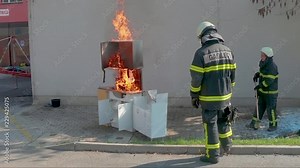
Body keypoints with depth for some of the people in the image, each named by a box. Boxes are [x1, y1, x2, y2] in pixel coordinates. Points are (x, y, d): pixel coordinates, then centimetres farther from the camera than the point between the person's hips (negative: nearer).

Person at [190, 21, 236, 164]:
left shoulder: (201, 53, -15)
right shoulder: (228, 51, 3)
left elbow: (196, 79, -14)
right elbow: (232, 75, 9)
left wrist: (194, 97, -3)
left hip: (209, 98, -5)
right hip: (225, 96, 6)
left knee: (211, 125, 5)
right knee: (223, 120, 25)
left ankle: (213, 155, 15)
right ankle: (227, 145, 38)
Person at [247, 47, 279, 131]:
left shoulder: (272, 66, -22)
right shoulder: (264, 64, 5)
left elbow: (269, 80, -25)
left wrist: (259, 86, -18)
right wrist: (257, 74, 3)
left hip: (271, 93, -9)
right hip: (263, 91, 9)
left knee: (271, 109, 2)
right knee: (259, 107, 13)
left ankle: (273, 125, 18)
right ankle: (254, 124, 21)